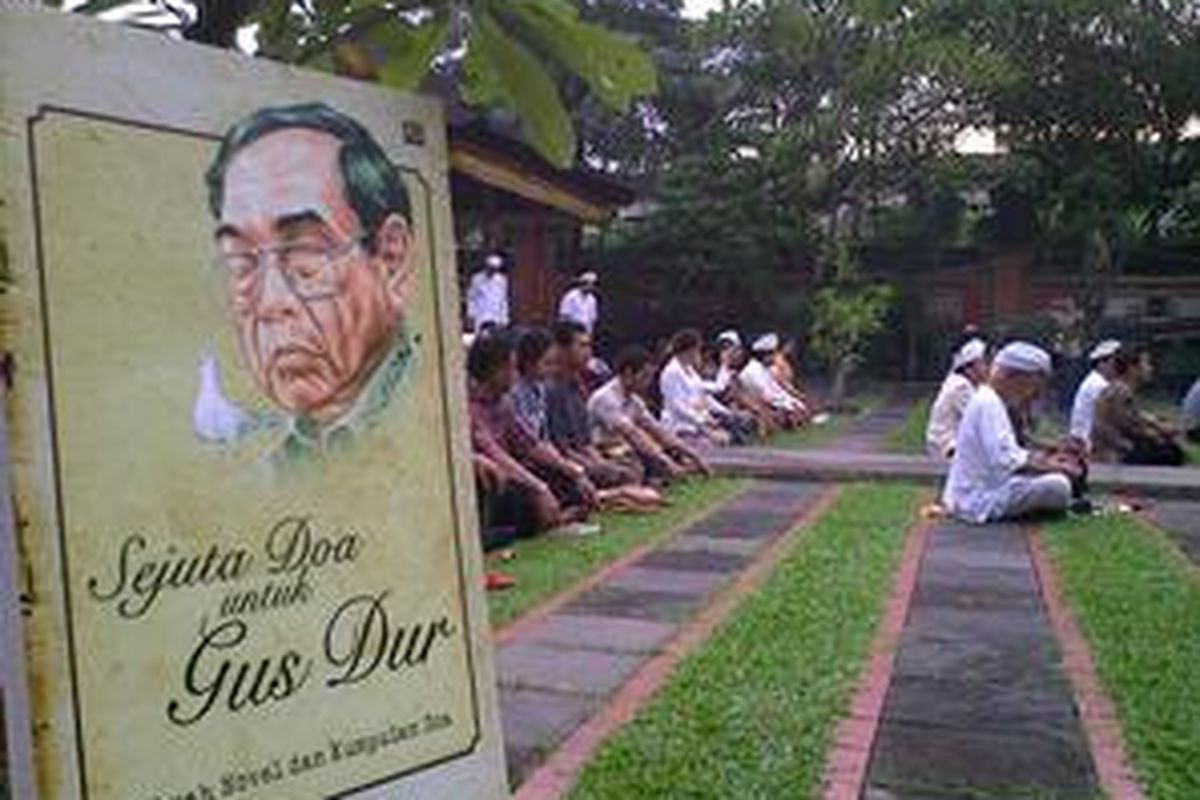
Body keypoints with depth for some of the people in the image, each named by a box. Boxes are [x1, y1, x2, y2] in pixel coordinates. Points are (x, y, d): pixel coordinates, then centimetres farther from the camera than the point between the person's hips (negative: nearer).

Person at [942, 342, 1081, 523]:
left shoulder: (990, 401, 16)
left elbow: (1009, 451, 21)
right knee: (1058, 485, -21)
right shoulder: (988, 403, -16)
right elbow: (1003, 459, -25)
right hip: (982, 503, -11)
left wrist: (1045, 459, 8)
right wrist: (1046, 464, -17)